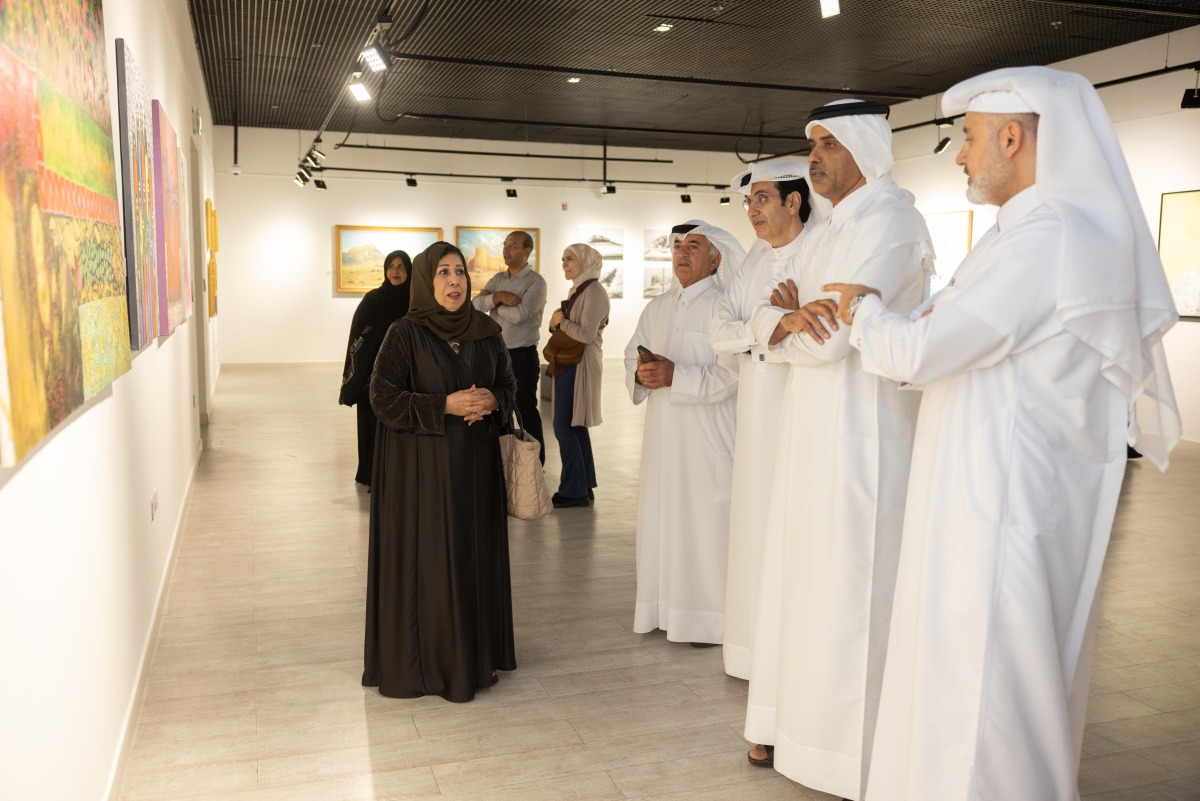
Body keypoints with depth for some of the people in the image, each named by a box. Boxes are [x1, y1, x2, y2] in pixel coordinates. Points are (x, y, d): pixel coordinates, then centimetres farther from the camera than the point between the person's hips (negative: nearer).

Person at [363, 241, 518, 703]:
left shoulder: (486, 332, 5)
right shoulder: (405, 334, -8)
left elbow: (508, 385, 12)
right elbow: (383, 398, -11)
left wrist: (491, 401, -10)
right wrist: (446, 405, -19)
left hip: (475, 463, 5)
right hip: (421, 466, -5)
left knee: (475, 555, 10)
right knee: (426, 558, 1)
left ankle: (476, 654, 25)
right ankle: (423, 661, 16)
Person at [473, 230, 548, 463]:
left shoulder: (536, 282, -10)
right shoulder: (497, 279, 10)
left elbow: (519, 314, -23)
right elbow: (475, 304, -2)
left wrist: (492, 302, -8)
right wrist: (499, 296, -18)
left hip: (522, 356, -6)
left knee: (526, 410, 3)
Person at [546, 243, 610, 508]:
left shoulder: (593, 291, -14)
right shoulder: (578, 289, 15)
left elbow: (586, 334, -21)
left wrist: (560, 322, -9)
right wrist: (558, 321, -1)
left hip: (580, 364, -10)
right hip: (570, 362, 10)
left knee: (564, 426, -8)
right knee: (575, 425, 12)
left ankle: (574, 491, 0)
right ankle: (584, 486, 20)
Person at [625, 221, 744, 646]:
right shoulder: (657, 308, 13)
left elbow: (729, 376, -17)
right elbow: (631, 355, 13)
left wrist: (675, 376, -25)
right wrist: (640, 373, -9)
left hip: (708, 434, -6)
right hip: (662, 432, 7)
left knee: (705, 519, -3)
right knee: (660, 516, 11)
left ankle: (712, 618, 9)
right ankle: (666, 607, 24)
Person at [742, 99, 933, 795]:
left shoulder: (887, 222, -14)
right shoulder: (832, 230, 17)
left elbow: (828, 340, -22)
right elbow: (785, 322, 13)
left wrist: (778, 322, -2)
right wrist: (788, 319, -11)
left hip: (863, 432, -9)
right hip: (815, 430, 9)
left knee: (850, 588, 0)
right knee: (808, 577, 16)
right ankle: (802, 719, 32)